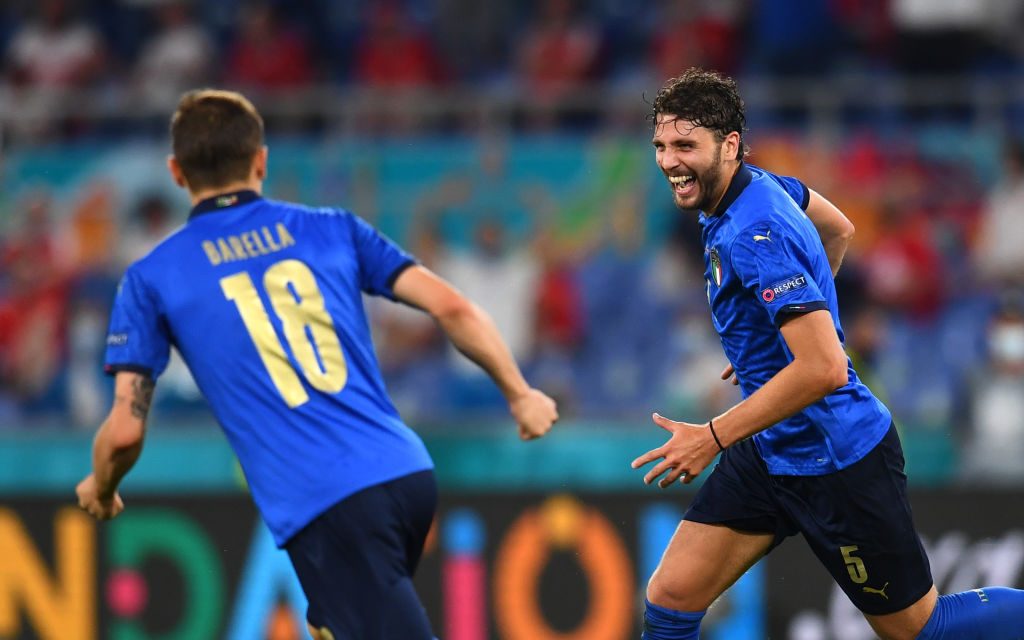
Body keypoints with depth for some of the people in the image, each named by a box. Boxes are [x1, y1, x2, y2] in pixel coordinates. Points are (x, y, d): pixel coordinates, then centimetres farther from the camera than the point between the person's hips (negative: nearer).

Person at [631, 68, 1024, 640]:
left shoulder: (756, 234, -27)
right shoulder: (762, 184, 1)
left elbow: (824, 368, -34)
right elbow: (839, 230, 22)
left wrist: (714, 437, -28)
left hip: (835, 463, -9)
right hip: (768, 457, 9)